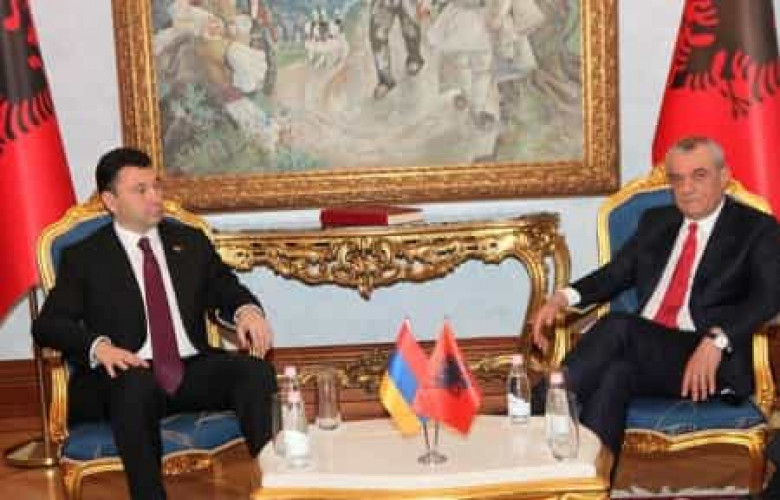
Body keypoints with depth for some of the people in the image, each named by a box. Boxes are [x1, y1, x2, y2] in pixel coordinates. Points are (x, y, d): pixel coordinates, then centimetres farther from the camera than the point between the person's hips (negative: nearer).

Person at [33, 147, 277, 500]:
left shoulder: (191, 241, 18)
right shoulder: (83, 257, 7)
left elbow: (224, 288, 18)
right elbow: (47, 324, 0)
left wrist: (247, 310, -9)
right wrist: (99, 345, -21)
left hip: (193, 372, 3)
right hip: (128, 377, -3)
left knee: (256, 371, -25)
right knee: (137, 385, -38)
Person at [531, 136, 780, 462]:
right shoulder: (655, 221, 23)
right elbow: (615, 273, 20)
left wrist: (717, 340, -26)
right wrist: (563, 297, -1)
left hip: (709, 361, -4)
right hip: (643, 349, 4)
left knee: (618, 325, -30)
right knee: (615, 374, -32)